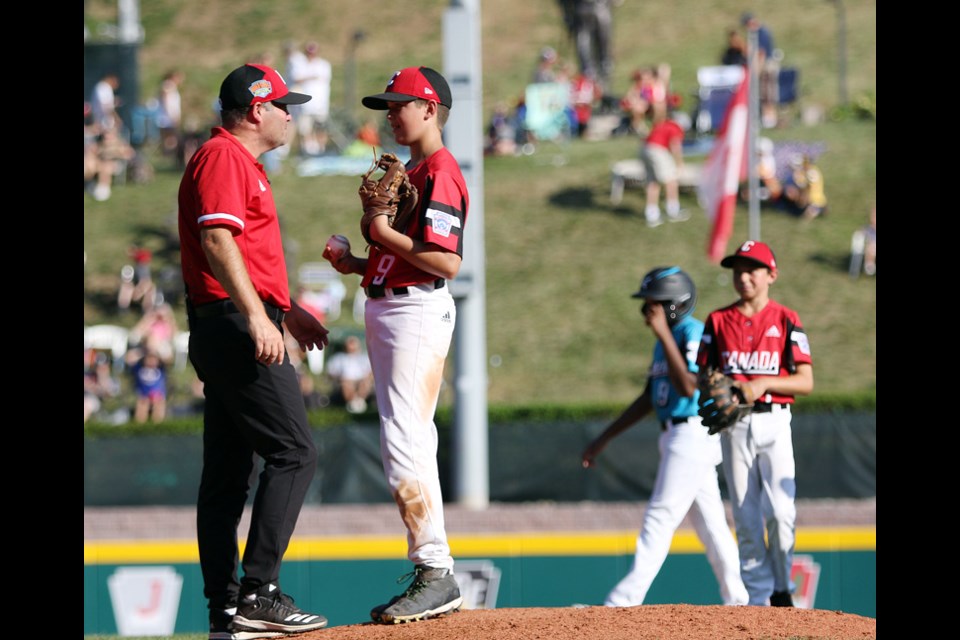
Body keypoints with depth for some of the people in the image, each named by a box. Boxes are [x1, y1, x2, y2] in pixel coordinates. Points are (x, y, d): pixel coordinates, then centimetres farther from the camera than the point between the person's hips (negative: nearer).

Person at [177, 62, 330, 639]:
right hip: (234, 325, -11)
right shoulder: (223, 157, -10)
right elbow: (218, 241, -21)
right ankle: (258, 593, -18)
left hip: (226, 332, 11)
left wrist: (287, 310, 30)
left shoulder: (243, 162, 23)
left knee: (229, 471, 9)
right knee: (294, 452, -14)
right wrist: (257, 316, -28)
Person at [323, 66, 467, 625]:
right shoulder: (409, 173, 20)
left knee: (405, 444, -16)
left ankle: (437, 573, -16)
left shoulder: (440, 172, -11)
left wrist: (387, 235, -15)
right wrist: (358, 264, 9)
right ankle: (433, 580, 14)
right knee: (409, 447, 11)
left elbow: (447, 262, -20)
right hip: (386, 308, 11)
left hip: (418, 310, -11)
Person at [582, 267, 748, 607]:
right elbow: (649, 398, 22)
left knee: (661, 517, -12)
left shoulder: (695, 333, -13)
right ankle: (740, 600, 13)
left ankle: (624, 602, -15)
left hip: (693, 435, -10)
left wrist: (664, 335, -24)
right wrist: (603, 439, 22)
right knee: (710, 522, 10)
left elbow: (688, 386, -26)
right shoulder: (668, 339, 17)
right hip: (675, 437, 10)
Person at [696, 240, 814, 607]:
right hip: (734, 425, 2)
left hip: (774, 422, -2)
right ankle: (758, 597, 7)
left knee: (780, 512, -13)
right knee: (746, 518, 1)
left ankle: (782, 591, 5)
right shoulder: (717, 321, 9)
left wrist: (763, 384, -15)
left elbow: (805, 382, -3)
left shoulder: (786, 321, 3)